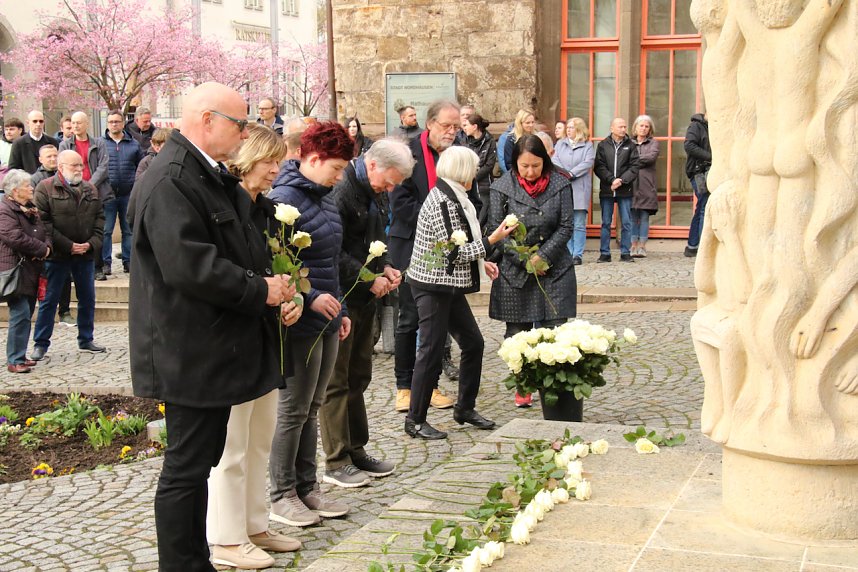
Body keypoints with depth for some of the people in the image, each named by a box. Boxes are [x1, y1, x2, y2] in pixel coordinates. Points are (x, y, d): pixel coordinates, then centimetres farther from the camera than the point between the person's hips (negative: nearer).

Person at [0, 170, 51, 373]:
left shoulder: (30, 208, 16)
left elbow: (44, 231, 20)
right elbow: (16, 238, -23)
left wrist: (47, 246, -1)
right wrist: (42, 249, -14)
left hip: (32, 270, 9)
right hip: (16, 270, -9)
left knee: (26, 315, 13)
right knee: (20, 315, -12)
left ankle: (19, 356, 22)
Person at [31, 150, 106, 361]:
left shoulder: (90, 190, 9)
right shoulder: (45, 189, -8)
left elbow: (99, 217, 10)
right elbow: (43, 222, -13)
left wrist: (92, 243, -7)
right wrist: (68, 246, -16)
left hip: (85, 254, 5)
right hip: (57, 255, -5)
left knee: (87, 299, 11)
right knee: (49, 300, 2)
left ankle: (86, 339, 24)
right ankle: (40, 343, 11)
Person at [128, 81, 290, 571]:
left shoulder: (213, 176, 16)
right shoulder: (170, 179, -18)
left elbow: (237, 248, 27)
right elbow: (188, 265, -28)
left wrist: (270, 281, 8)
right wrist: (261, 291, -17)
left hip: (216, 348, 11)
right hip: (191, 354, -11)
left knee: (201, 461, 17)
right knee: (187, 468, -1)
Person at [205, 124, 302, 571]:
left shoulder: (266, 208, 12)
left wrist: (289, 298, -2)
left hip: (266, 333, 9)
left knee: (261, 438, 16)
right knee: (232, 442, 0)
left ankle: (253, 526, 28)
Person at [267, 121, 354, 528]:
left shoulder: (324, 195, 12)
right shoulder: (286, 198, -15)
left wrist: (340, 309, 19)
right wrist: (311, 296, -23)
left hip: (326, 320, 9)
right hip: (301, 323, -9)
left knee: (311, 408, 15)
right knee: (294, 409, 1)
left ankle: (307, 487, 25)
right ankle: (282, 496, 14)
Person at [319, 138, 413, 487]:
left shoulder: (374, 195, 12)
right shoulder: (340, 192, -18)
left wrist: (385, 267, 7)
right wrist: (369, 279, -19)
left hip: (364, 300, 9)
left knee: (359, 377, 16)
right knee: (336, 382, -1)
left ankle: (356, 450, 26)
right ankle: (336, 462, 6)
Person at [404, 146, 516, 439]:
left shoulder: (451, 197, 12)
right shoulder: (440, 201, -19)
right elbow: (454, 252, -20)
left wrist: (481, 263, 9)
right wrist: (492, 240, -15)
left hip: (450, 285, 10)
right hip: (433, 286, -10)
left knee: (473, 342, 13)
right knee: (432, 351, -3)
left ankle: (465, 408, 26)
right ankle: (415, 420, 8)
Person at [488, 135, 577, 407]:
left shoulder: (560, 184, -3)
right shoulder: (503, 187, -4)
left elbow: (566, 227, -2)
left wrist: (543, 256, -12)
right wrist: (524, 259, -10)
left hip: (554, 269, 0)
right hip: (514, 271, 1)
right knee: (517, 333, 6)